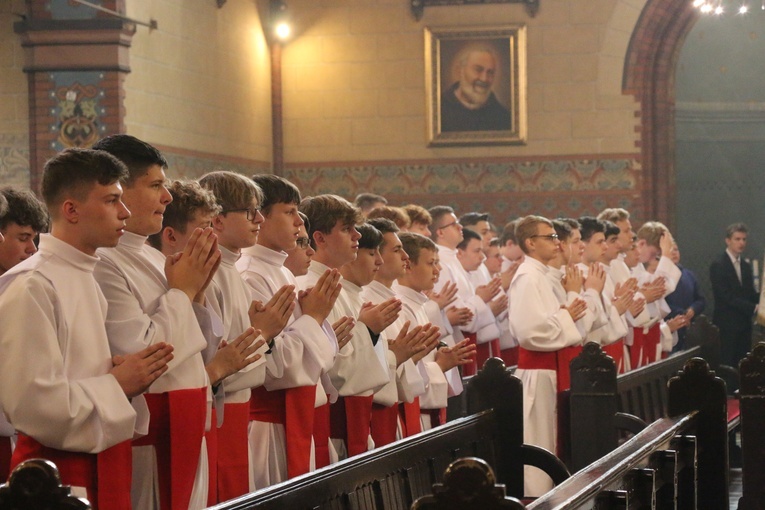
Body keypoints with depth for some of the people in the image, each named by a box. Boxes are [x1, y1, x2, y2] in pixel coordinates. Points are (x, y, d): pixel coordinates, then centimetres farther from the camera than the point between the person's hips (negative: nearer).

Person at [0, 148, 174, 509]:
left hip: (101, 465, 9)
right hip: (59, 474, -9)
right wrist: (117, 385, -14)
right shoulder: (31, 286, -15)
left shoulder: (87, 279, 14)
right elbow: (31, 401, -22)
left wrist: (133, 376, 2)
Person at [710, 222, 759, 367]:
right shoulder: (718, 266, -10)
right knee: (727, 366, -5)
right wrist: (754, 308, -23)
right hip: (727, 325, -7)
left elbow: (750, 294, 10)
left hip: (744, 325, 7)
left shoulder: (746, 266, 14)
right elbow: (727, 297, -18)